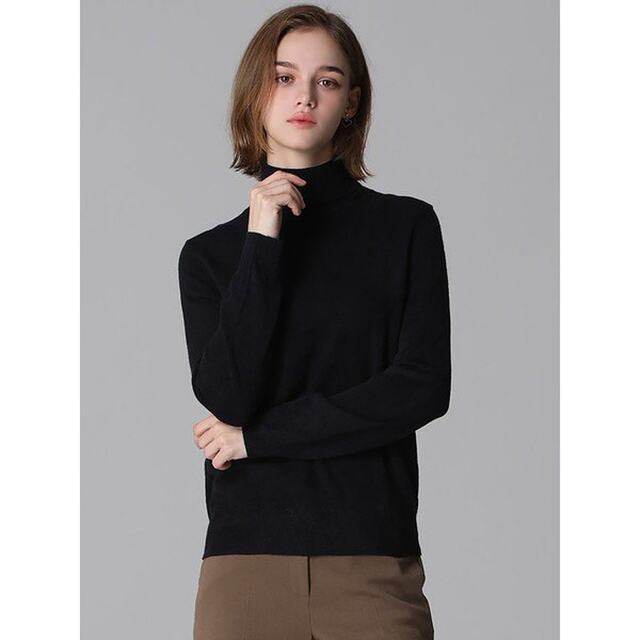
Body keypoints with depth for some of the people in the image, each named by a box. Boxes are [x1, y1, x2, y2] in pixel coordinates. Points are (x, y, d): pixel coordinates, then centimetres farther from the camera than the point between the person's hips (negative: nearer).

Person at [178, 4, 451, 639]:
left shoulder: (406, 226, 4)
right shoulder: (209, 254, 9)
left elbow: (423, 388, -6)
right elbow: (226, 396, -6)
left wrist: (256, 436, -5)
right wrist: (261, 248, -11)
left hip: (373, 559, -1)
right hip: (245, 556, 1)